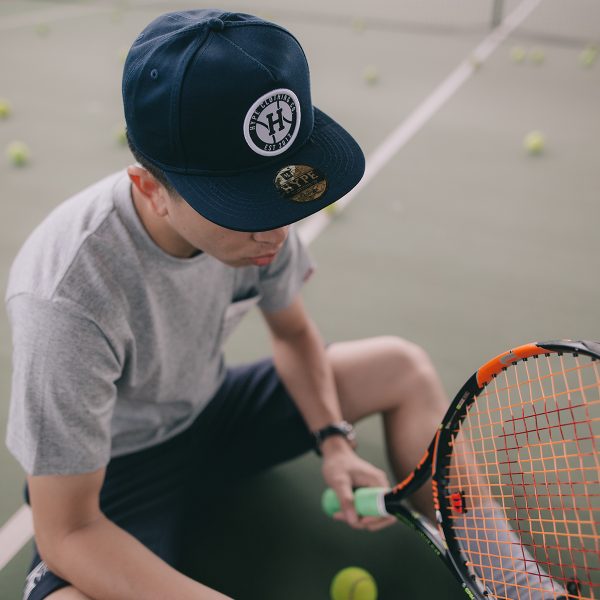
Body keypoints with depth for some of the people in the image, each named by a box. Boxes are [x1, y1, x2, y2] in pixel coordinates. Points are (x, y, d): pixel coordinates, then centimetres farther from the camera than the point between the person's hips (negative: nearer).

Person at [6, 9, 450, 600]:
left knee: (405, 367, -3)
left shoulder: (247, 211, -17)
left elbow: (294, 334, 3)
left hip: (213, 413, 6)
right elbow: (68, 533, -28)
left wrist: (334, 441, -12)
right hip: (117, 472, -5)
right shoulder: (70, 300, -37)